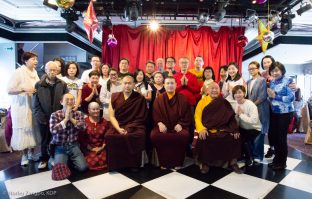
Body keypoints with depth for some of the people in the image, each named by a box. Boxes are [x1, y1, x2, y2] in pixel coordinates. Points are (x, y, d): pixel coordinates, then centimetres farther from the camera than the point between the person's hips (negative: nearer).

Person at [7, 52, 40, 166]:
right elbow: (9, 90, -13)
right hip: (22, 107, -5)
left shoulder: (34, 72, 8)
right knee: (23, 130, 3)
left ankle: (31, 153, 24)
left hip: (34, 106, 5)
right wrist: (24, 88, -23)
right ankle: (24, 155, 18)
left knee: (33, 129, 9)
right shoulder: (18, 72, -10)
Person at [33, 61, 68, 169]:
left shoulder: (62, 84, 2)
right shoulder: (39, 85, 0)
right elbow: (35, 103, -2)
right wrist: (40, 117, -9)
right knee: (45, 140, 13)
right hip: (44, 118, 0)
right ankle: (44, 159, 29)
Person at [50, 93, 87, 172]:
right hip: (60, 147, -1)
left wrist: (71, 119, -14)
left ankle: (71, 161, 18)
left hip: (74, 146, 2)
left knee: (83, 168, -14)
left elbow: (83, 127, -10)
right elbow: (53, 130, -17)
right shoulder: (55, 115, -3)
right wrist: (66, 119, -16)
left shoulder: (79, 114, 4)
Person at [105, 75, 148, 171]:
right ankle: (115, 164, -7)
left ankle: (134, 164, -10)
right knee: (109, 136, -28)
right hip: (117, 125, 2)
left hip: (135, 126, -2)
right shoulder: (114, 96, 10)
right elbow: (111, 116, 4)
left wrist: (128, 129, -14)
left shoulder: (140, 98, 3)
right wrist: (119, 128, -12)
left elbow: (140, 118, -1)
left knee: (139, 136, -33)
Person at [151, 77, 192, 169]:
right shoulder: (159, 99, 12)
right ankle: (164, 162, -12)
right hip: (163, 126, 1)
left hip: (178, 126, 0)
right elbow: (155, 114, 6)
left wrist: (180, 124, -11)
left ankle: (177, 162, -13)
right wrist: (159, 123, -14)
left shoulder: (183, 99, 10)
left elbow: (187, 115, 7)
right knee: (154, 135, -30)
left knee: (184, 135, -33)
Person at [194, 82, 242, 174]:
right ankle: (205, 163, -7)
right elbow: (197, 117, 0)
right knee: (203, 139, -30)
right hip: (207, 130, -2)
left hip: (223, 130, 2)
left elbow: (231, 117, 8)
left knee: (234, 138, -19)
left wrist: (234, 130, -10)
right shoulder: (202, 101, 9)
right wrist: (201, 129, -19)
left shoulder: (223, 102, 14)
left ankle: (233, 162, 3)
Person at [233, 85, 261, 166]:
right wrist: (237, 115, -23)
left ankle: (249, 158, 3)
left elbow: (254, 121, -37)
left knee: (243, 139, -28)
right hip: (242, 128, 6)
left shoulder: (251, 105, -22)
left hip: (254, 129, -5)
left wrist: (241, 114, -27)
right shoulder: (236, 105, -2)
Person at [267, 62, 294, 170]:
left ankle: (282, 163, 21)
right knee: (274, 136, 13)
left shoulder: (287, 82, -12)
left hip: (285, 114, -6)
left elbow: (291, 97, -19)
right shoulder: (272, 82, 7)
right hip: (274, 113, 6)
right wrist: (270, 96, -7)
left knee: (281, 138, 3)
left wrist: (275, 96, -21)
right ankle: (277, 159, 31)